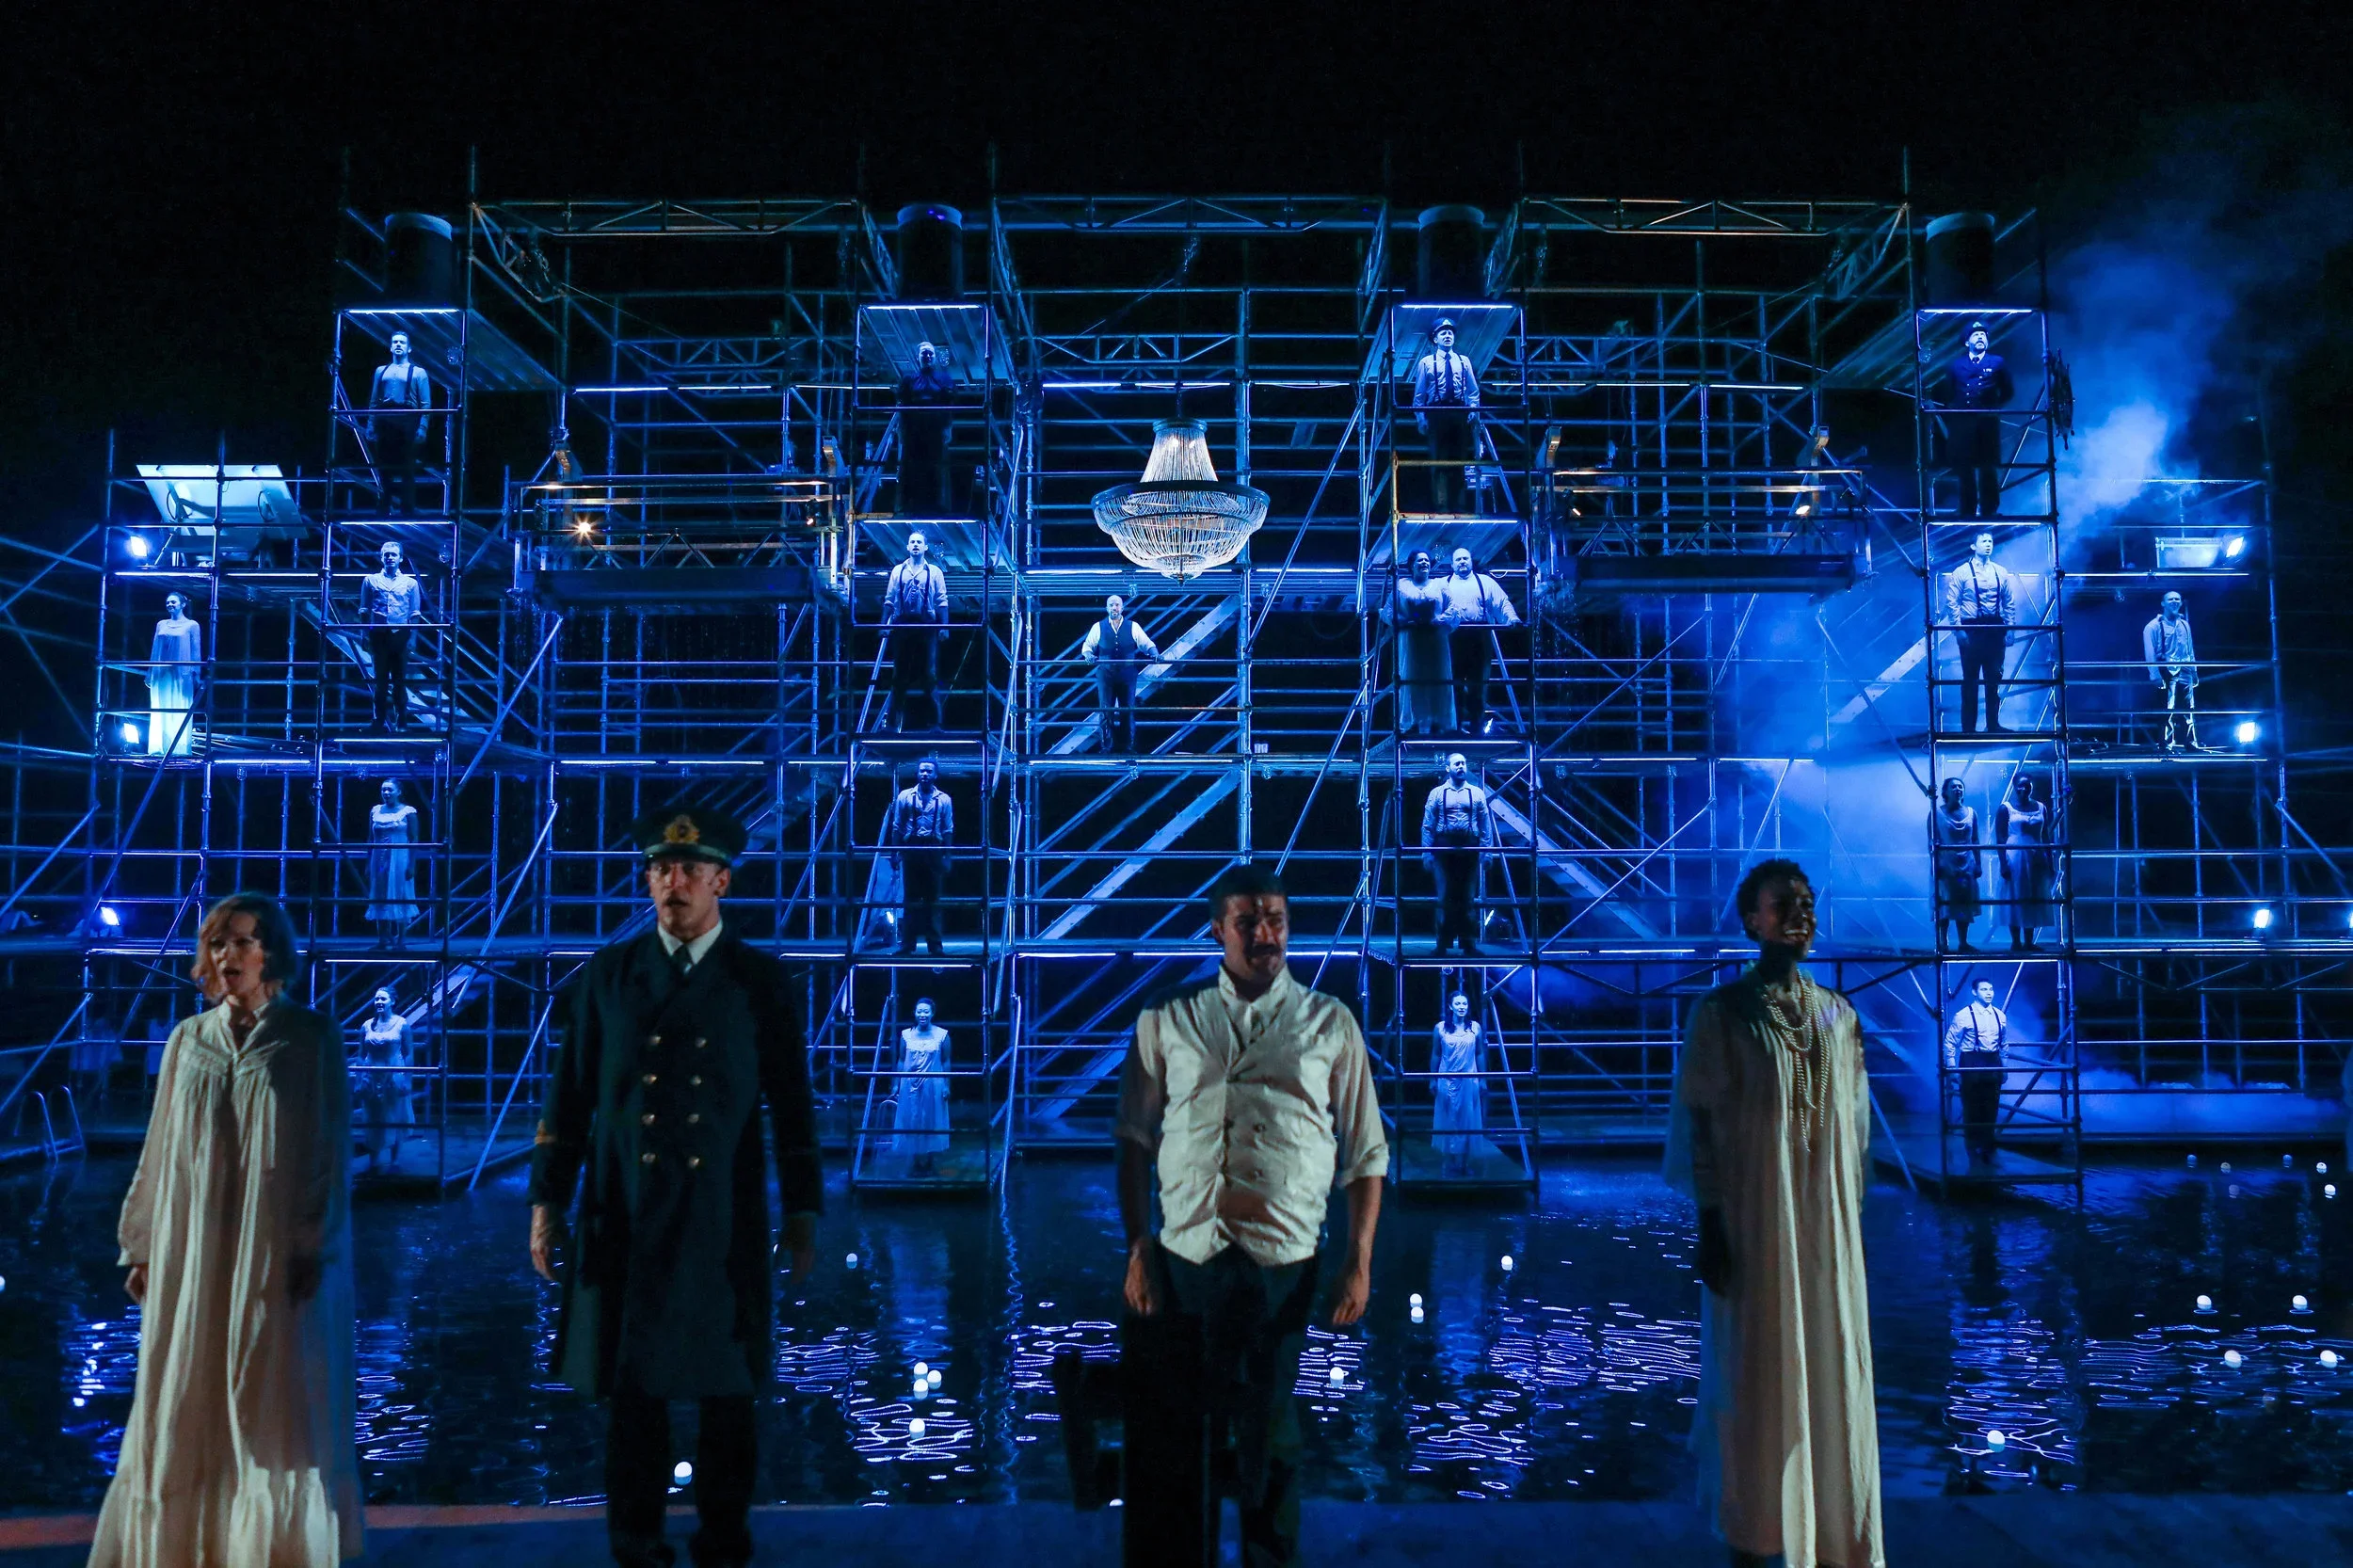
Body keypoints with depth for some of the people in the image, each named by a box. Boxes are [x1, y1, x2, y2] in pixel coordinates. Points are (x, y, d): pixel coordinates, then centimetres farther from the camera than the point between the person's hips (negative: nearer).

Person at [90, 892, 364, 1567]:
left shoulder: (312, 1038, -3)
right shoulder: (188, 1041, 8)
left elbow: (332, 1149, -5)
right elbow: (161, 1150, 11)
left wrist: (313, 1250, -10)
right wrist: (143, 1246, 8)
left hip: (278, 1256, -3)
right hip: (194, 1255, 3)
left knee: (274, 1405, 2)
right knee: (187, 1405, 6)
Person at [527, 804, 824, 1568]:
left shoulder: (763, 982, 0)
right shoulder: (606, 977, 3)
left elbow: (793, 1108, 3)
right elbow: (569, 1099, 5)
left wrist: (803, 1217, 1)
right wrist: (547, 1203, 3)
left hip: (725, 1225, -1)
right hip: (625, 1220, 1)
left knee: (728, 1391, 7)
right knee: (632, 1390, 7)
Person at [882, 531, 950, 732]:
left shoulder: (934, 572, 7)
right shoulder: (898, 570, 12)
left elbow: (942, 601, 3)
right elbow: (889, 600, 10)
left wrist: (944, 626, -6)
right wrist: (884, 624, 2)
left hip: (927, 627, -2)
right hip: (902, 626, 2)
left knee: (930, 674, -4)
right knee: (900, 674, 3)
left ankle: (933, 721, 0)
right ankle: (896, 721, 7)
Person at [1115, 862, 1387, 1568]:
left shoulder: (1329, 1024, 5)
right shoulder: (1167, 1020, 6)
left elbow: (1366, 1152, 5)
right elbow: (1135, 1139, 7)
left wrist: (1360, 1262, -2)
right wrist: (1137, 1250, 0)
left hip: (1282, 1267, -1)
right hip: (1182, 1262, 1)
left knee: (1271, 1441, 8)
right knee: (1167, 1440, 8)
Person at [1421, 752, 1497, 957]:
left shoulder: (1477, 793, 10)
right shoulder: (1437, 794, 7)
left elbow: (1486, 824, 7)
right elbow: (1427, 825, 5)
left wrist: (1487, 850, -1)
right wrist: (1427, 852, -2)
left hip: (1470, 850, 1)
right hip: (1444, 850, -1)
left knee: (1469, 898, 3)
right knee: (1445, 898, 0)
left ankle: (1469, 944, 7)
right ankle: (1443, 944, 6)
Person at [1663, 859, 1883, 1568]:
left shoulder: (1839, 1015, 8)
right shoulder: (1721, 1011, -6)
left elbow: (1855, 1128, 12)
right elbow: (1701, 1123, -8)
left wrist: (1852, 1222, 9)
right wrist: (1709, 1229, -12)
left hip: (1827, 1226, 4)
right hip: (1752, 1222, -4)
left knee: (1831, 1373, 8)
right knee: (1756, 1377, 2)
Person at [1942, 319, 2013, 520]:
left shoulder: (1997, 363, 14)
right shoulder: (1955, 365, 15)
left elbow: (2008, 392, 13)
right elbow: (1948, 396, 12)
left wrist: (1996, 407, 1)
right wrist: (1951, 417, 1)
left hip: (1988, 423, 0)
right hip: (1962, 424, 0)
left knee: (1988, 469, 1)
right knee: (1965, 469, 0)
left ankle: (1989, 511, 8)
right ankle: (1967, 512, 6)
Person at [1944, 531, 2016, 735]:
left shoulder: (2001, 572, 9)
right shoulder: (1961, 572, -1)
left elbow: (2010, 603, 10)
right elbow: (1952, 602, -5)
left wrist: (2009, 629, 2)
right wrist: (1958, 629, -12)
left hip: (1995, 631, 3)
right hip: (1971, 630, -3)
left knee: (1994, 679, 7)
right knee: (1970, 680, 1)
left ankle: (1993, 724, 15)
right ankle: (1968, 728, 6)